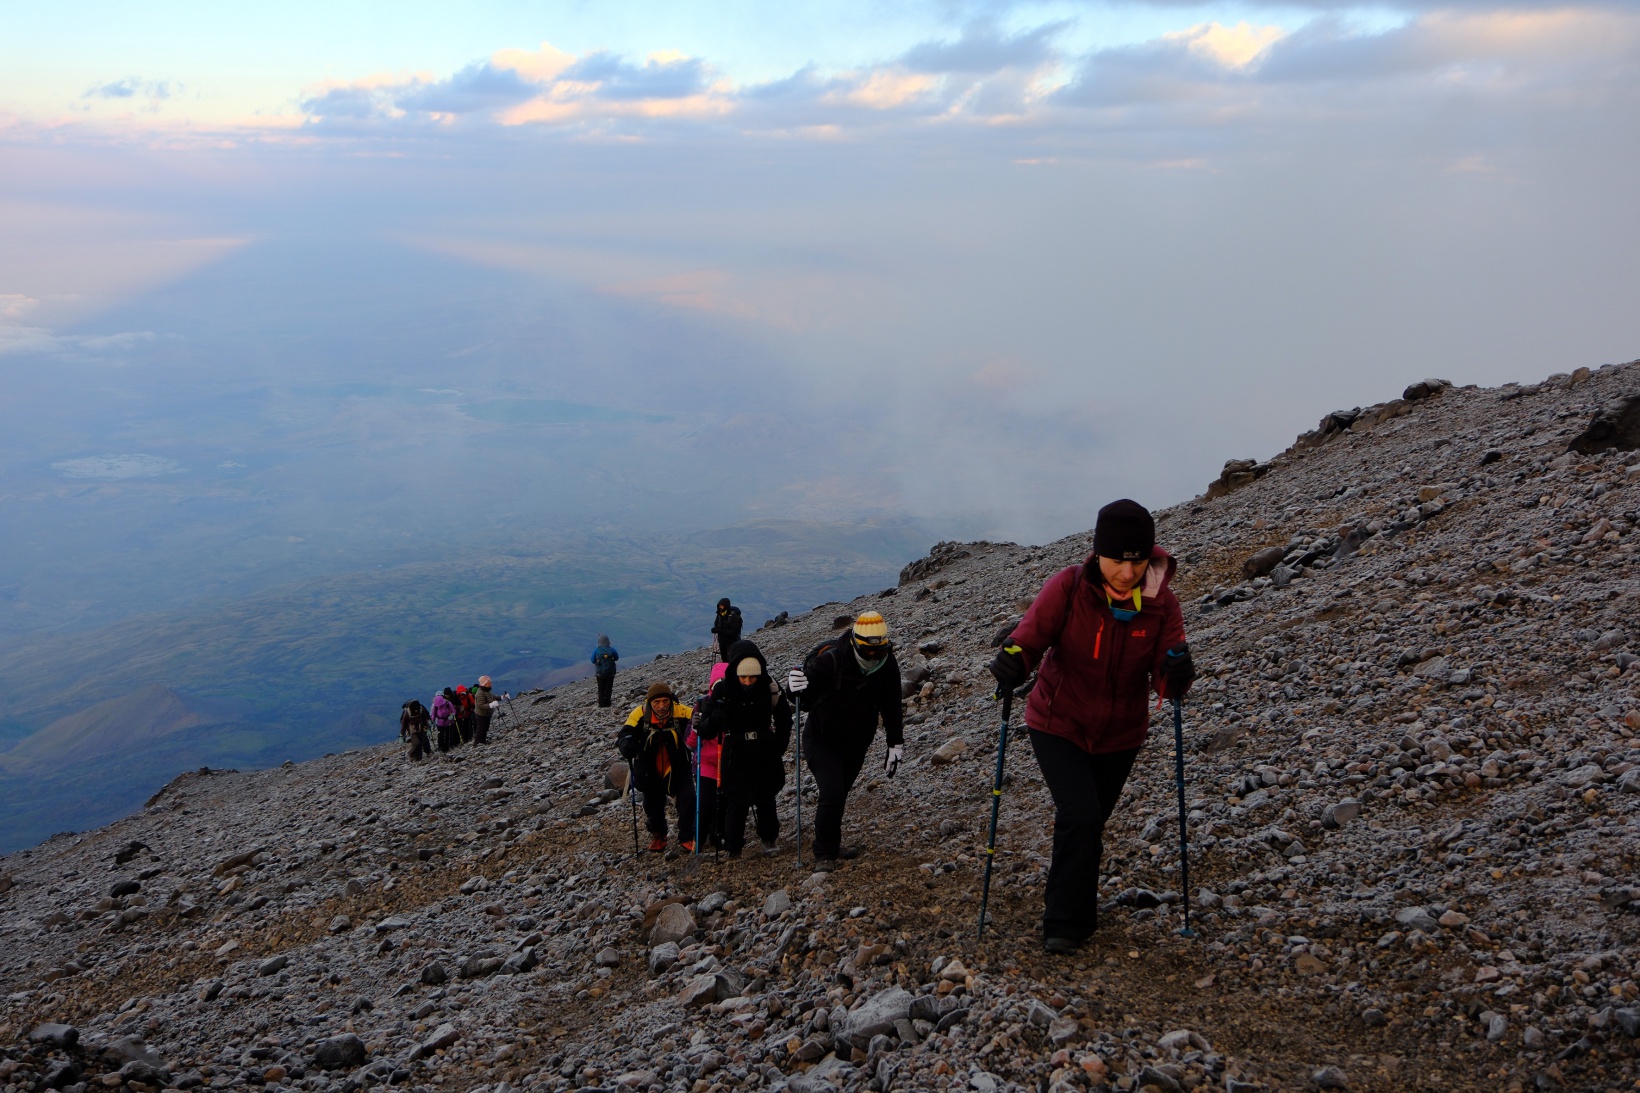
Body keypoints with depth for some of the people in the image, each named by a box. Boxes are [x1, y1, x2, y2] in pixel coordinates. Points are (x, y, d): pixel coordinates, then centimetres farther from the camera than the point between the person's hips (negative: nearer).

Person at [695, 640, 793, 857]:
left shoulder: (771, 688, -12)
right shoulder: (721, 690, -17)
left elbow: (784, 721, 6)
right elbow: (706, 732, -15)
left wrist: (778, 748, -2)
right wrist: (714, 720, -36)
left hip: (765, 756, 2)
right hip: (735, 758, -2)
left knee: (766, 799, 14)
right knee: (736, 803, 1)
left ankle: (769, 839, 38)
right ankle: (733, 848, 19)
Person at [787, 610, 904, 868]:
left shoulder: (888, 665, -11)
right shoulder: (830, 659, -28)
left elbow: (891, 706, 3)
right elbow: (804, 696, -17)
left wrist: (896, 744, 3)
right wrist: (795, 686, -41)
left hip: (857, 741, 5)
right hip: (823, 739, -5)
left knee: (840, 794, 16)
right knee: (832, 793, -15)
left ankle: (831, 845, 36)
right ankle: (824, 853, 2)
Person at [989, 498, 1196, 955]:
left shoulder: (1162, 604, -15)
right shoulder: (1067, 587, -22)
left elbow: (1163, 678, -15)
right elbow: (1030, 635, -21)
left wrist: (1175, 676, -39)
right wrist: (1014, 660, -43)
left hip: (1120, 735, 3)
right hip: (1059, 725, -3)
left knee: (1090, 822, 18)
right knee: (1080, 816, -17)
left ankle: (1068, 899, 45)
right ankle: (1066, 924, 0)